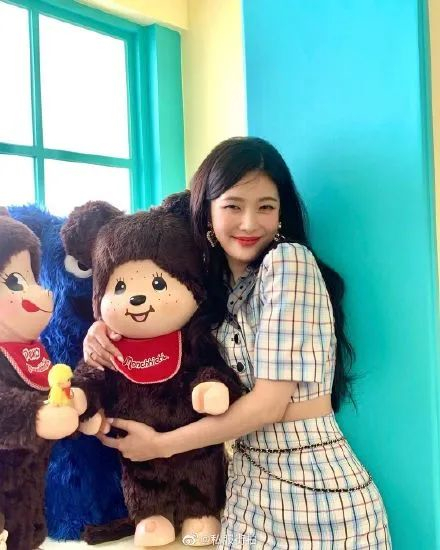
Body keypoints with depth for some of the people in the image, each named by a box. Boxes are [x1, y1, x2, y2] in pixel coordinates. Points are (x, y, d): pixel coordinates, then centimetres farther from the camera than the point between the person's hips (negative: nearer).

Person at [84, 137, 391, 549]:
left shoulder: (289, 259, -15)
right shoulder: (213, 285, 5)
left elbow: (269, 403, -18)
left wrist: (160, 444, -9)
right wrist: (105, 330, -1)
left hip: (315, 490, -6)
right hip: (251, 485, 6)